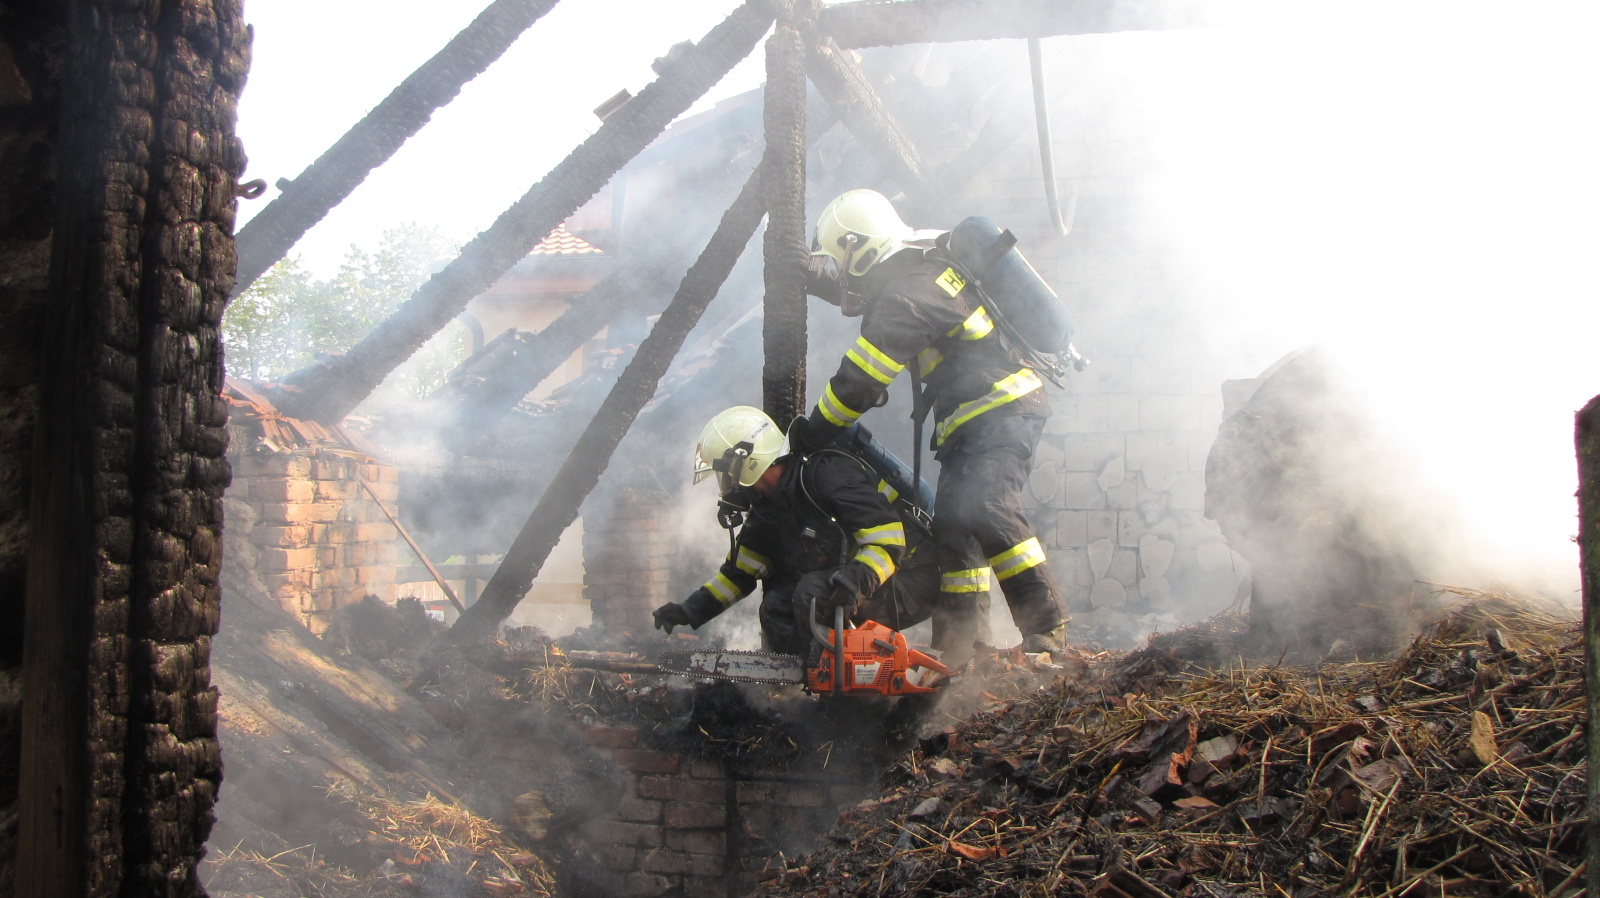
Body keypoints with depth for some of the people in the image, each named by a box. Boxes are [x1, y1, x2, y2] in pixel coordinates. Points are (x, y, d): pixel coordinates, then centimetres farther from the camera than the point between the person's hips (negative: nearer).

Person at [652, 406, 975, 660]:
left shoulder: (829, 474, -21)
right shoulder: (766, 508, 8)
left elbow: (889, 538, -27)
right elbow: (739, 572, 15)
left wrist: (855, 582, -42)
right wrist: (691, 610, 5)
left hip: (907, 584, -9)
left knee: (812, 593, -29)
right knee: (777, 607, 5)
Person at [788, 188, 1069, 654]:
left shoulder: (904, 296, -17)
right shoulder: (927, 265, 13)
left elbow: (859, 384, -14)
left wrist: (812, 433, -2)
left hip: (1001, 411, -11)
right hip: (975, 422, 11)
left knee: (985, 510, -26)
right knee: (952, 524, 7)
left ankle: (1046, 630, -25)